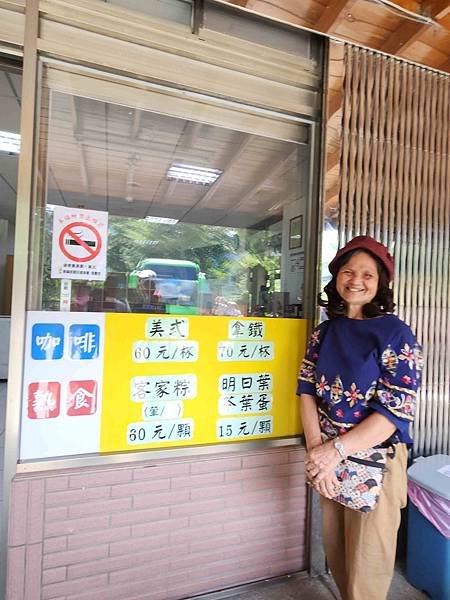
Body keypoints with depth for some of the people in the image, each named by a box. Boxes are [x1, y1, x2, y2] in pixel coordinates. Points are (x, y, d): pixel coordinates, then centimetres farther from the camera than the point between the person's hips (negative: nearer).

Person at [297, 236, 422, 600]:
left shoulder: (396, 335, -11)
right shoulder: (325, 331, 3)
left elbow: (396, 409, -17)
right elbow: (307, 390, 0)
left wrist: (337, 450, -20)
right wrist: (316, 449, -12)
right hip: (329, 460, 5)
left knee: (367, 567, 11)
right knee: (335, 553, 21)